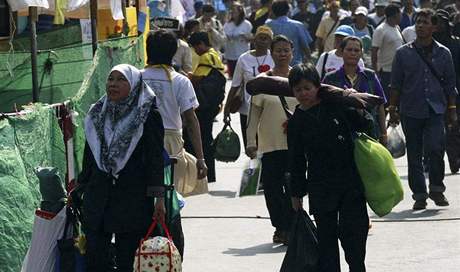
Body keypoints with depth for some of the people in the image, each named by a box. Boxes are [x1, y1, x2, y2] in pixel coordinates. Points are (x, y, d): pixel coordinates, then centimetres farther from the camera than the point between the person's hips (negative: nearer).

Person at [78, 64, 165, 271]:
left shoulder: (148, 116, -4)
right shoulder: (97, 115, 11)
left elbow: (155, 158, -7)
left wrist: (159, 198, -11)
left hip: (133, 198, -4)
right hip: (97, 196, 4)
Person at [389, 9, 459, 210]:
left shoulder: (443, 53, 7)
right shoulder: (403, 53, 4)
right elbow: (396, 84, 7)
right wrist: (392, 109, 3)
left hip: (436, 110, -1)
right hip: (410, 111, 1)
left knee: (435, 147, -18)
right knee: (414, 155, 3)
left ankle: (436, 189, 1)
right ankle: (419, 195, 12)